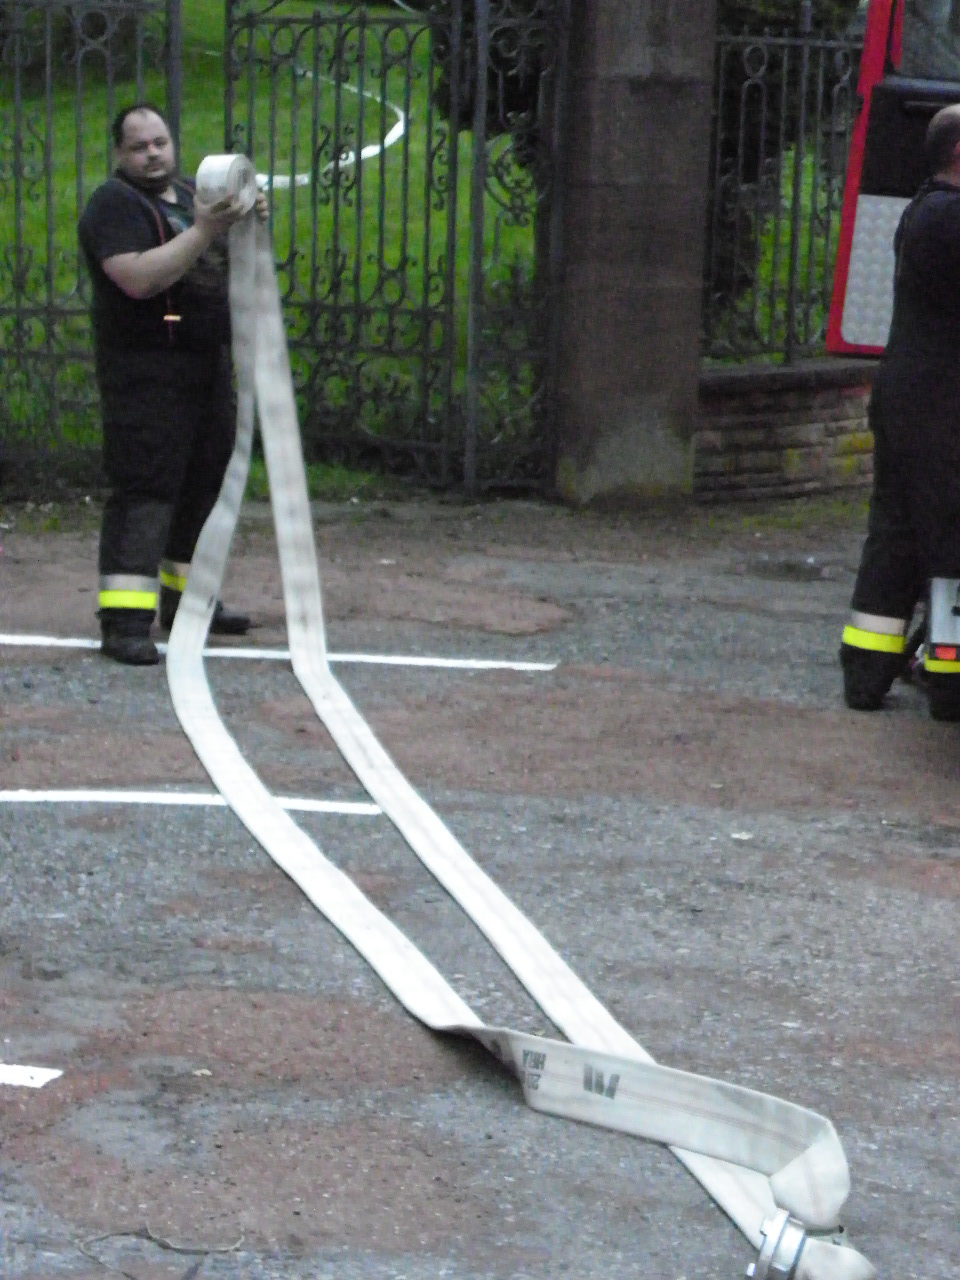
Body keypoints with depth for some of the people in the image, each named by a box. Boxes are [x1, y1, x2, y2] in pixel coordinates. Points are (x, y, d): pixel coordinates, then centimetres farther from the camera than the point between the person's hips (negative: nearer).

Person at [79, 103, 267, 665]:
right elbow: (139, 278, -25)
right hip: (147, 372, -8)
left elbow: (232, 267, 22)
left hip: (209, 366, 9)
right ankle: (124, 621, -17)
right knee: (144, 490, -14)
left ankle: (185, 597, 28)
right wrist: (203, 230, -28)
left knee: (204, 484, 14)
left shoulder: (188, 195, 16)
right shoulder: (115, 204, -10)